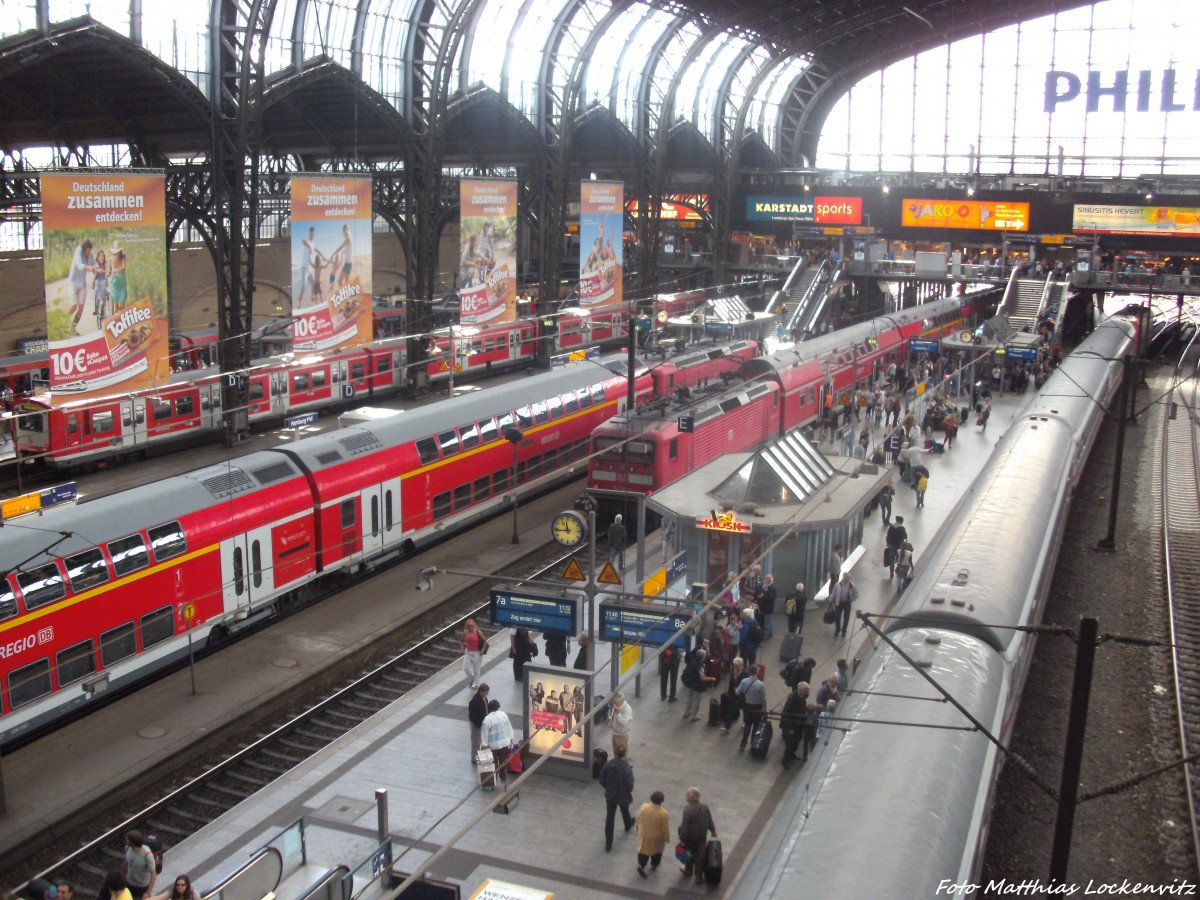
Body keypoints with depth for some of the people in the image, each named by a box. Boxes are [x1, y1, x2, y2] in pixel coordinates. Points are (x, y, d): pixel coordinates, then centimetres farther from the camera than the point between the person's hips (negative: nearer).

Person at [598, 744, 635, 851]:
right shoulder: (626, 768, -25)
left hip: (610, 795, 2)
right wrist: (628, 792, 2)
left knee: (609, 818, 8)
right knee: (625, 811, 29)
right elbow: (630, 785, -20)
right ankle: (628, 826, 60)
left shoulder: (608, 764, -14)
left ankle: (608, 843, 11)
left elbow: (602, 780, -5)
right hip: (623, 795, -2)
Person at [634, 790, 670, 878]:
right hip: (657, 837, -2)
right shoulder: (663, 813, -29)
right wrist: (667, 838, 0)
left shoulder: (643, 807, -19)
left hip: (644, 834, 2)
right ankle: (653, 865, 41)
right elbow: (665, 828, -17)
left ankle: (641, 865, 15)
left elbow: (638, 820, -4)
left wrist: (638, 829, 15)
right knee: (657, 850, 24)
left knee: (644, 849, 23)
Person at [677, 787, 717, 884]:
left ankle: (688, 870, 45)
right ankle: (699, 877, 27)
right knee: (700, 857, 17)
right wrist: (713, 831, 21)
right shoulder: (705, 808, -12)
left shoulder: (688, 810, -30)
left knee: (690, 854, 23)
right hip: (702, 837, 3)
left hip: (690, 838, -3)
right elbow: (710, 821, 2)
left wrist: (682, 839, -13)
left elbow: (684, 826, -25)